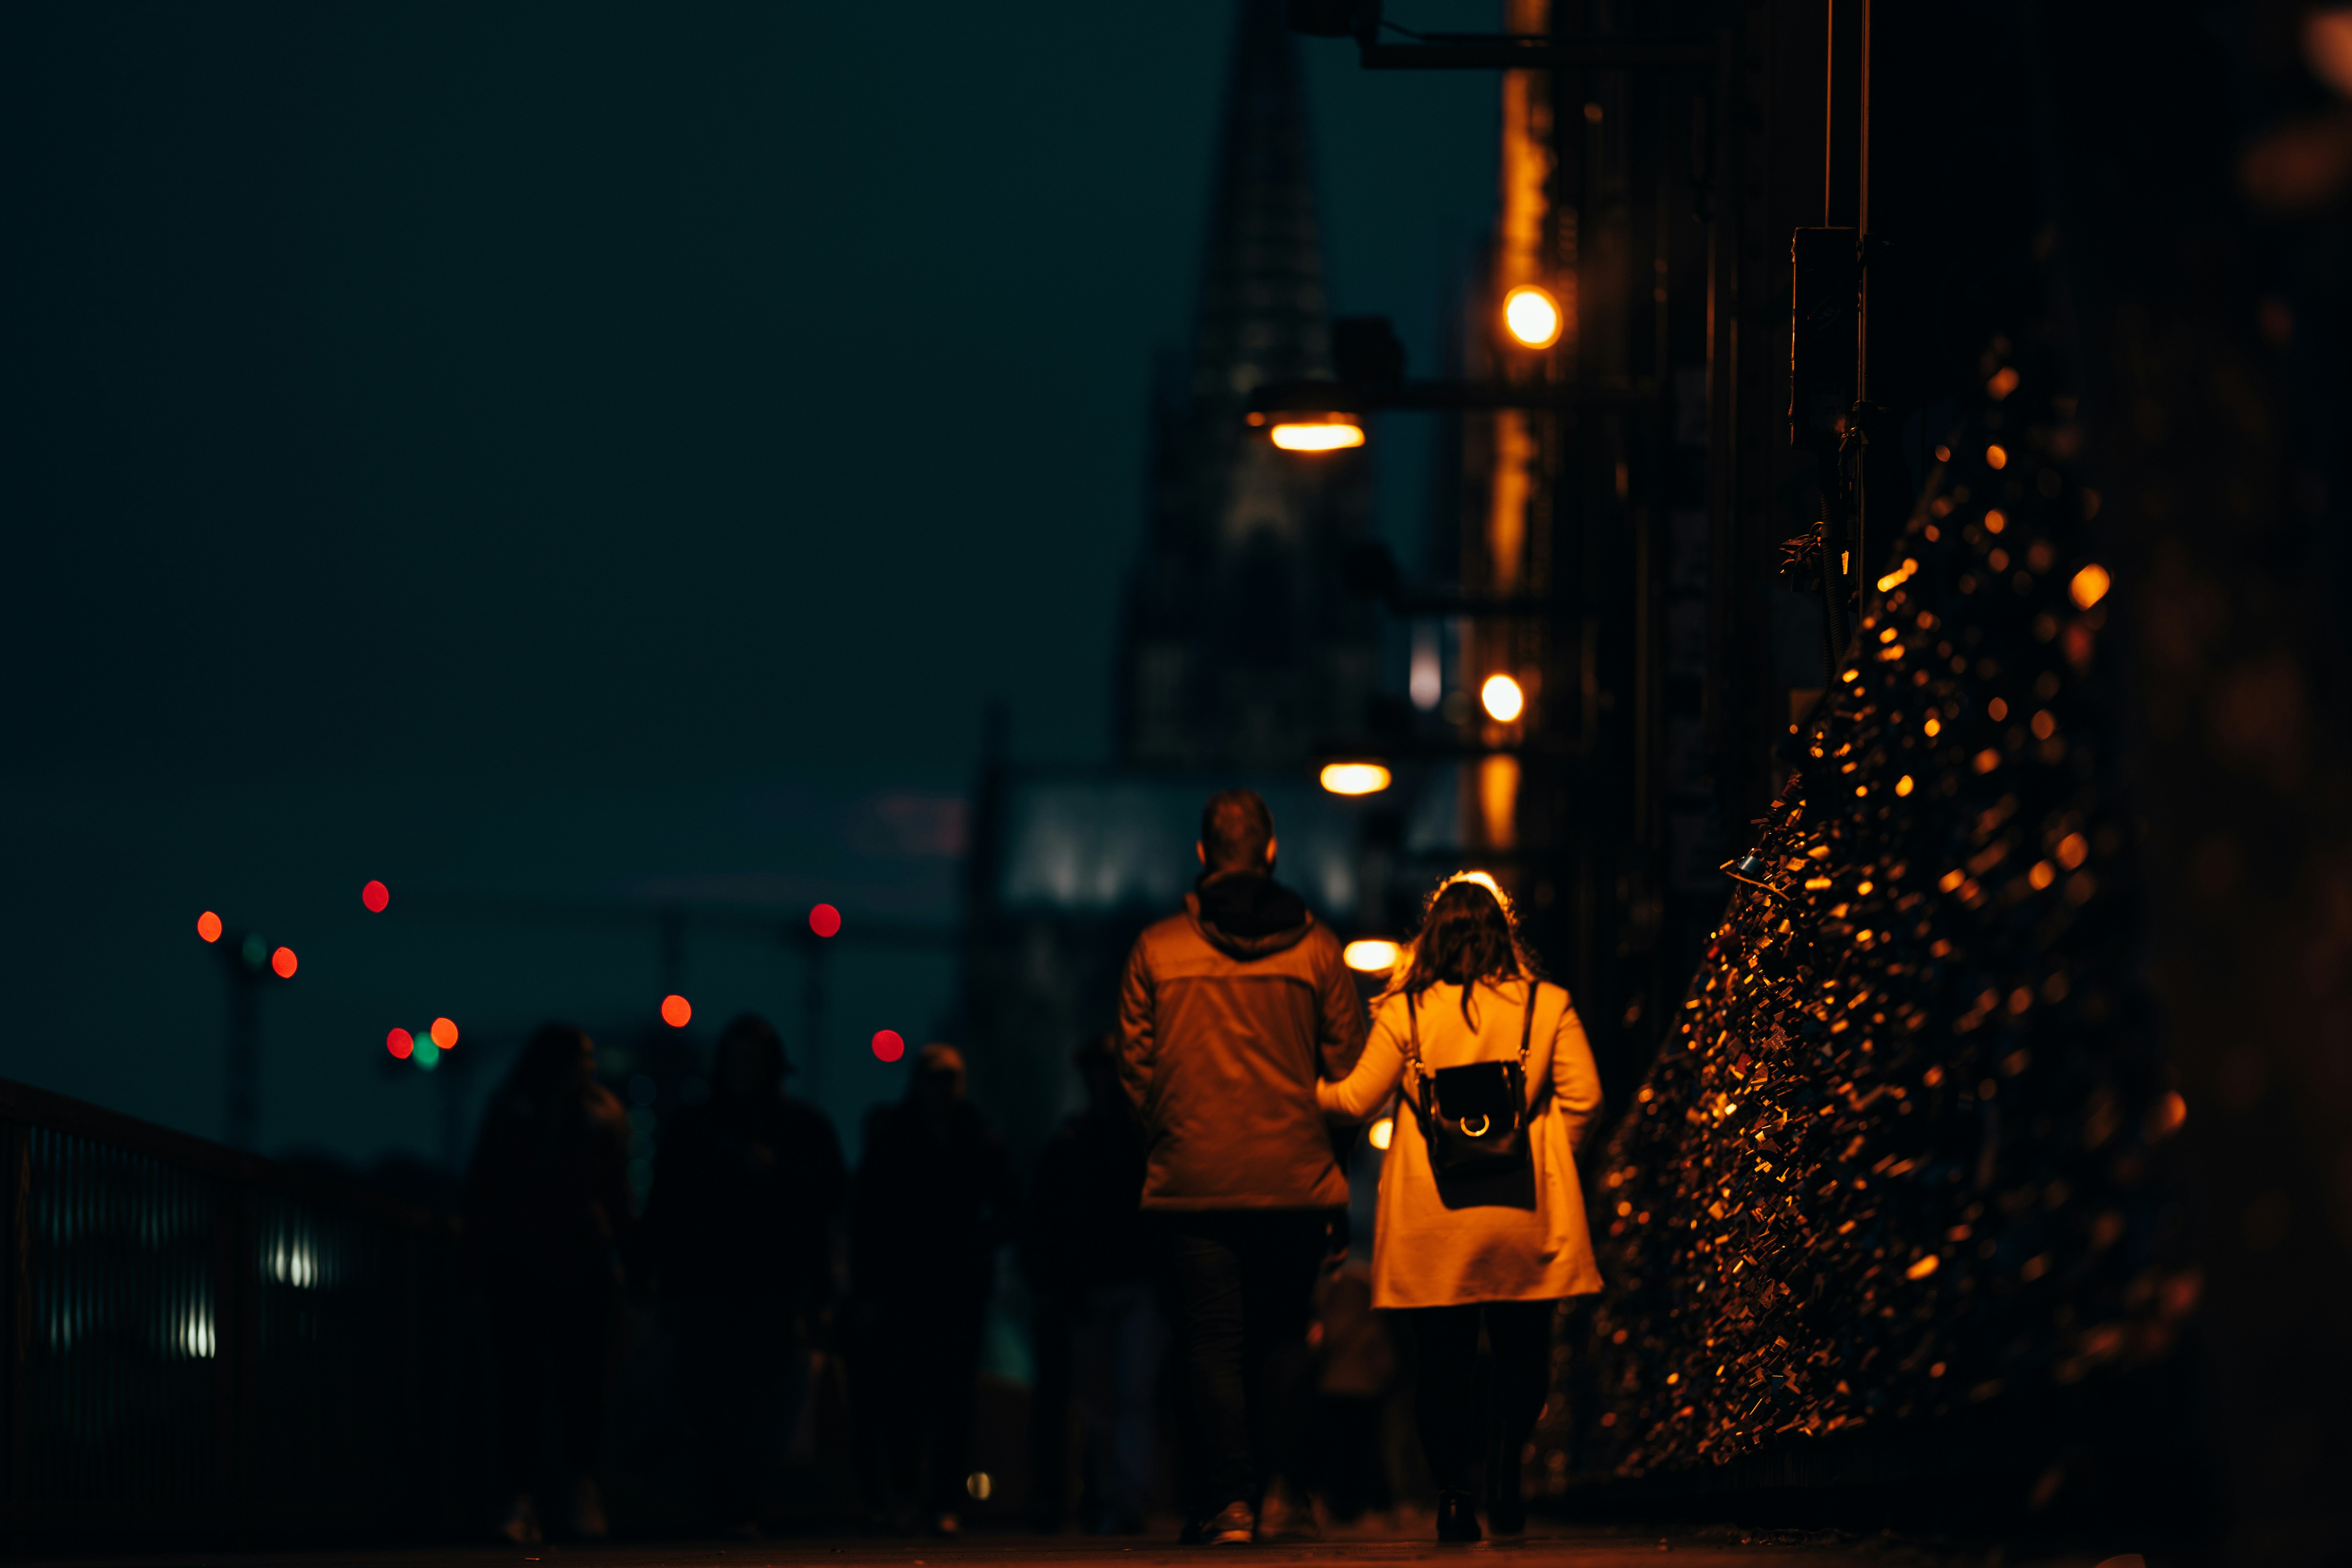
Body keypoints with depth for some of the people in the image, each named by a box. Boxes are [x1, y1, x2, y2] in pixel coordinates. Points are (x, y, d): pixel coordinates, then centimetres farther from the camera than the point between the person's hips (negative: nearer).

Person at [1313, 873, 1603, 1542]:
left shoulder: (1405, 1012, -2)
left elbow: (1357, 1100, 4)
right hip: (1522, 1212, 0)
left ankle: (1453, 1496, -2)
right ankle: (1505, 1462, -9)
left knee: (1444, 1362, 6)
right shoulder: (1546, 1006, 0)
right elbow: (1582, 1096, -2)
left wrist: (1308, 1089, 24)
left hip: (1430, 1223, 0)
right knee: (1522, 1354, 11)